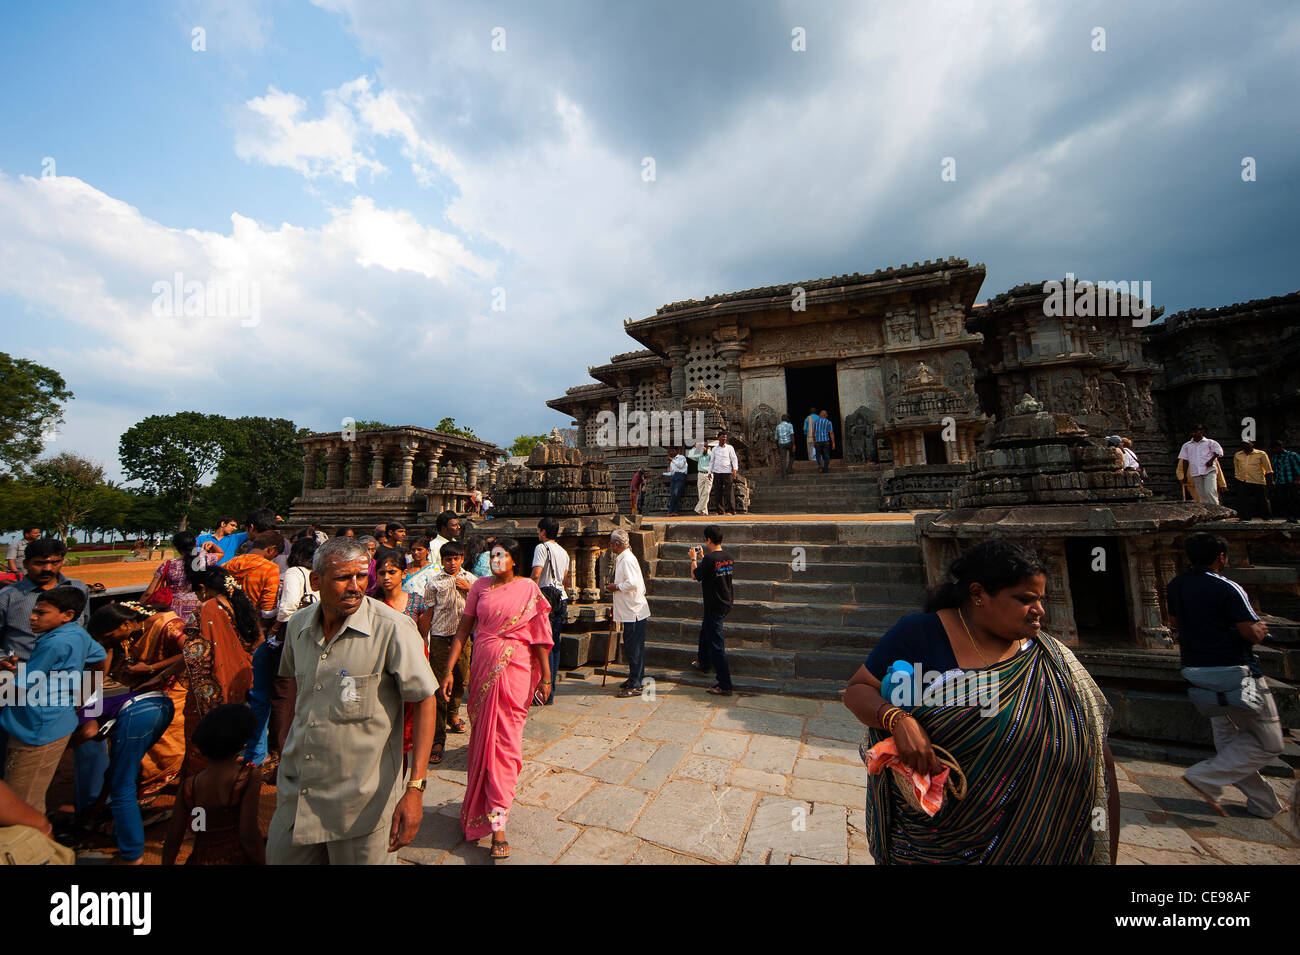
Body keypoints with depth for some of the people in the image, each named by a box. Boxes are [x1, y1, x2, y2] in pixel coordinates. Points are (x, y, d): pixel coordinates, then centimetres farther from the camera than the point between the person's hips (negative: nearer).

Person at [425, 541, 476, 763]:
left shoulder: (471, 579, 6)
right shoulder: (435, 583, 0)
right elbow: (428, 613, 3)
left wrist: (468, 589, -7)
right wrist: (423, 641, 1)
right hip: (440, 638, -3)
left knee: (462, 679, 14)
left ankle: (453, 714, 42)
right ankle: (438, 738, 4)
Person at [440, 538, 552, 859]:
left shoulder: (528, 588, -5)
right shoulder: (480, 586, 3)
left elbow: (539, 635, -3)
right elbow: (463, 629, 6)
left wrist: (545, 675, -3)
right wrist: (449, 669, 1)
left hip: (514, 669, -3)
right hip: (482, 667, 3)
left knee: (504, 739, 0)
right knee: (481, 733, 14)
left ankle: (497, 824, 10)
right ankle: (482, 798, 40)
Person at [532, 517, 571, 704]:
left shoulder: (542, 548, -8)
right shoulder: (563, 552, 15)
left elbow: (536, 575, -19)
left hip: (546, 598, -8)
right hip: (561, 600, 8)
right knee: (555, 645, 13)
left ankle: (546, 694, -2)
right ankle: (551, 689, 21)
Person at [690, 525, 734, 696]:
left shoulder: (710, 558, -22)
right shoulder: (729, 558, 2)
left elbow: (695, 575, -8)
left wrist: (694, 558, 6)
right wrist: (703, 557, 21)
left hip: (714, 607, -9)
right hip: (726, 604, 9)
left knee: (716, 644, -1)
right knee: (705, 630, 29)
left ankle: (724, 685, 4)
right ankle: (704, 664, 48)